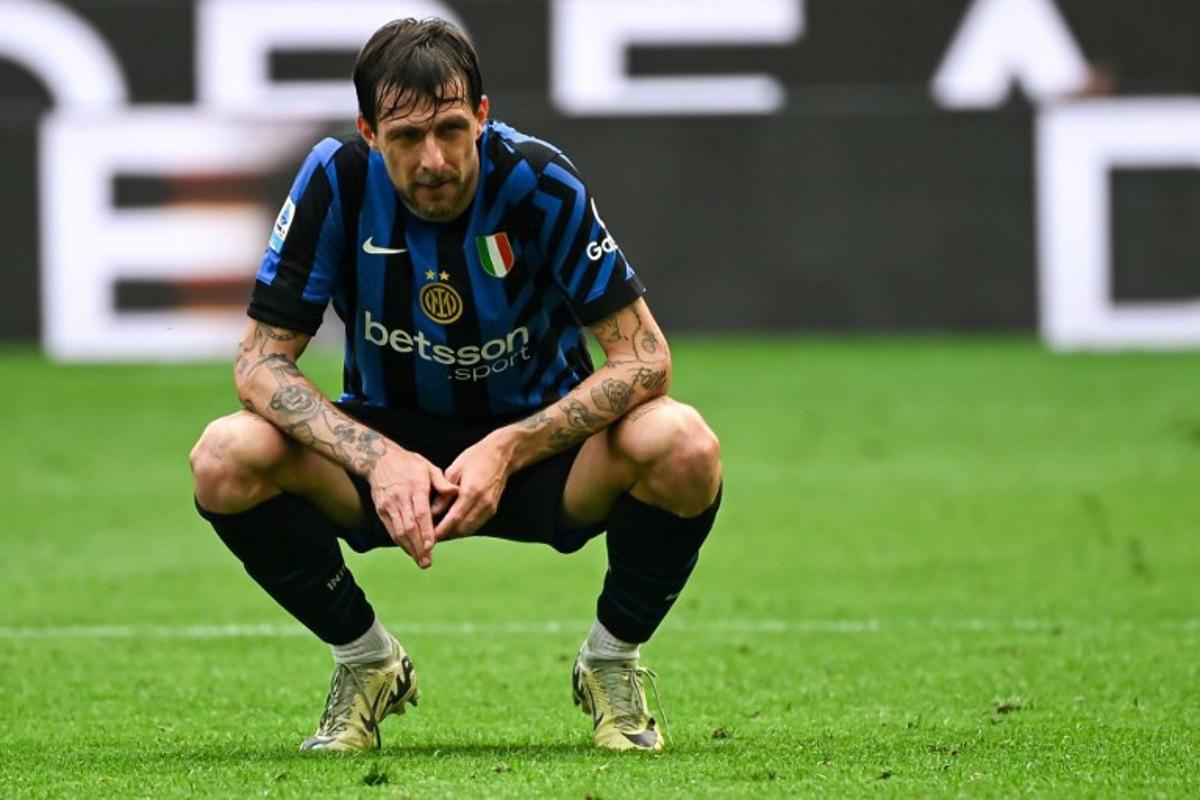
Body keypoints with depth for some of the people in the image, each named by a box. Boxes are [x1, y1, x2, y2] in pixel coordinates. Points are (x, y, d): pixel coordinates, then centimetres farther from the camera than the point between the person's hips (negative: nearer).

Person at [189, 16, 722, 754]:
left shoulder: (536, 181, -21)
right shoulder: (338, 181, -18)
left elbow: (645, 356, -20)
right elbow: (260, 361, -14)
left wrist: (509, 450, -32)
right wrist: (377, 457, -31)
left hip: (538, 442, -1)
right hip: (389, 445, 1)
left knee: (684, 447, -32)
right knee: (227, 459, -27)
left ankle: (612, 663, -3)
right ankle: (367, 663, 0)